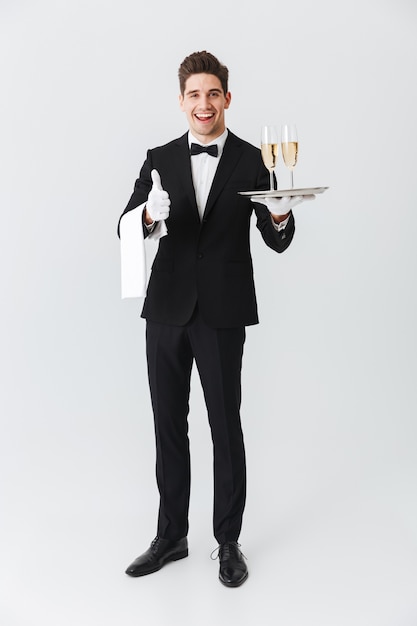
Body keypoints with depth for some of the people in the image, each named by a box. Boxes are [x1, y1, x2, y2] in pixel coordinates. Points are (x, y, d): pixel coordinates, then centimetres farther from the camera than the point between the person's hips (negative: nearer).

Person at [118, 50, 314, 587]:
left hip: (222, 311, -3)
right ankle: (171, 537, 29)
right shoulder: (159, 159, 7)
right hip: (167, 309, 3)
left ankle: (228, 542, 23)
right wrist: (149, 214, -25)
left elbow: (278, 242, -1)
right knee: (169, 426, 12)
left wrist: (280, 215, -24)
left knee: (225, 427, 6)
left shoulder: (252, 161, 1)